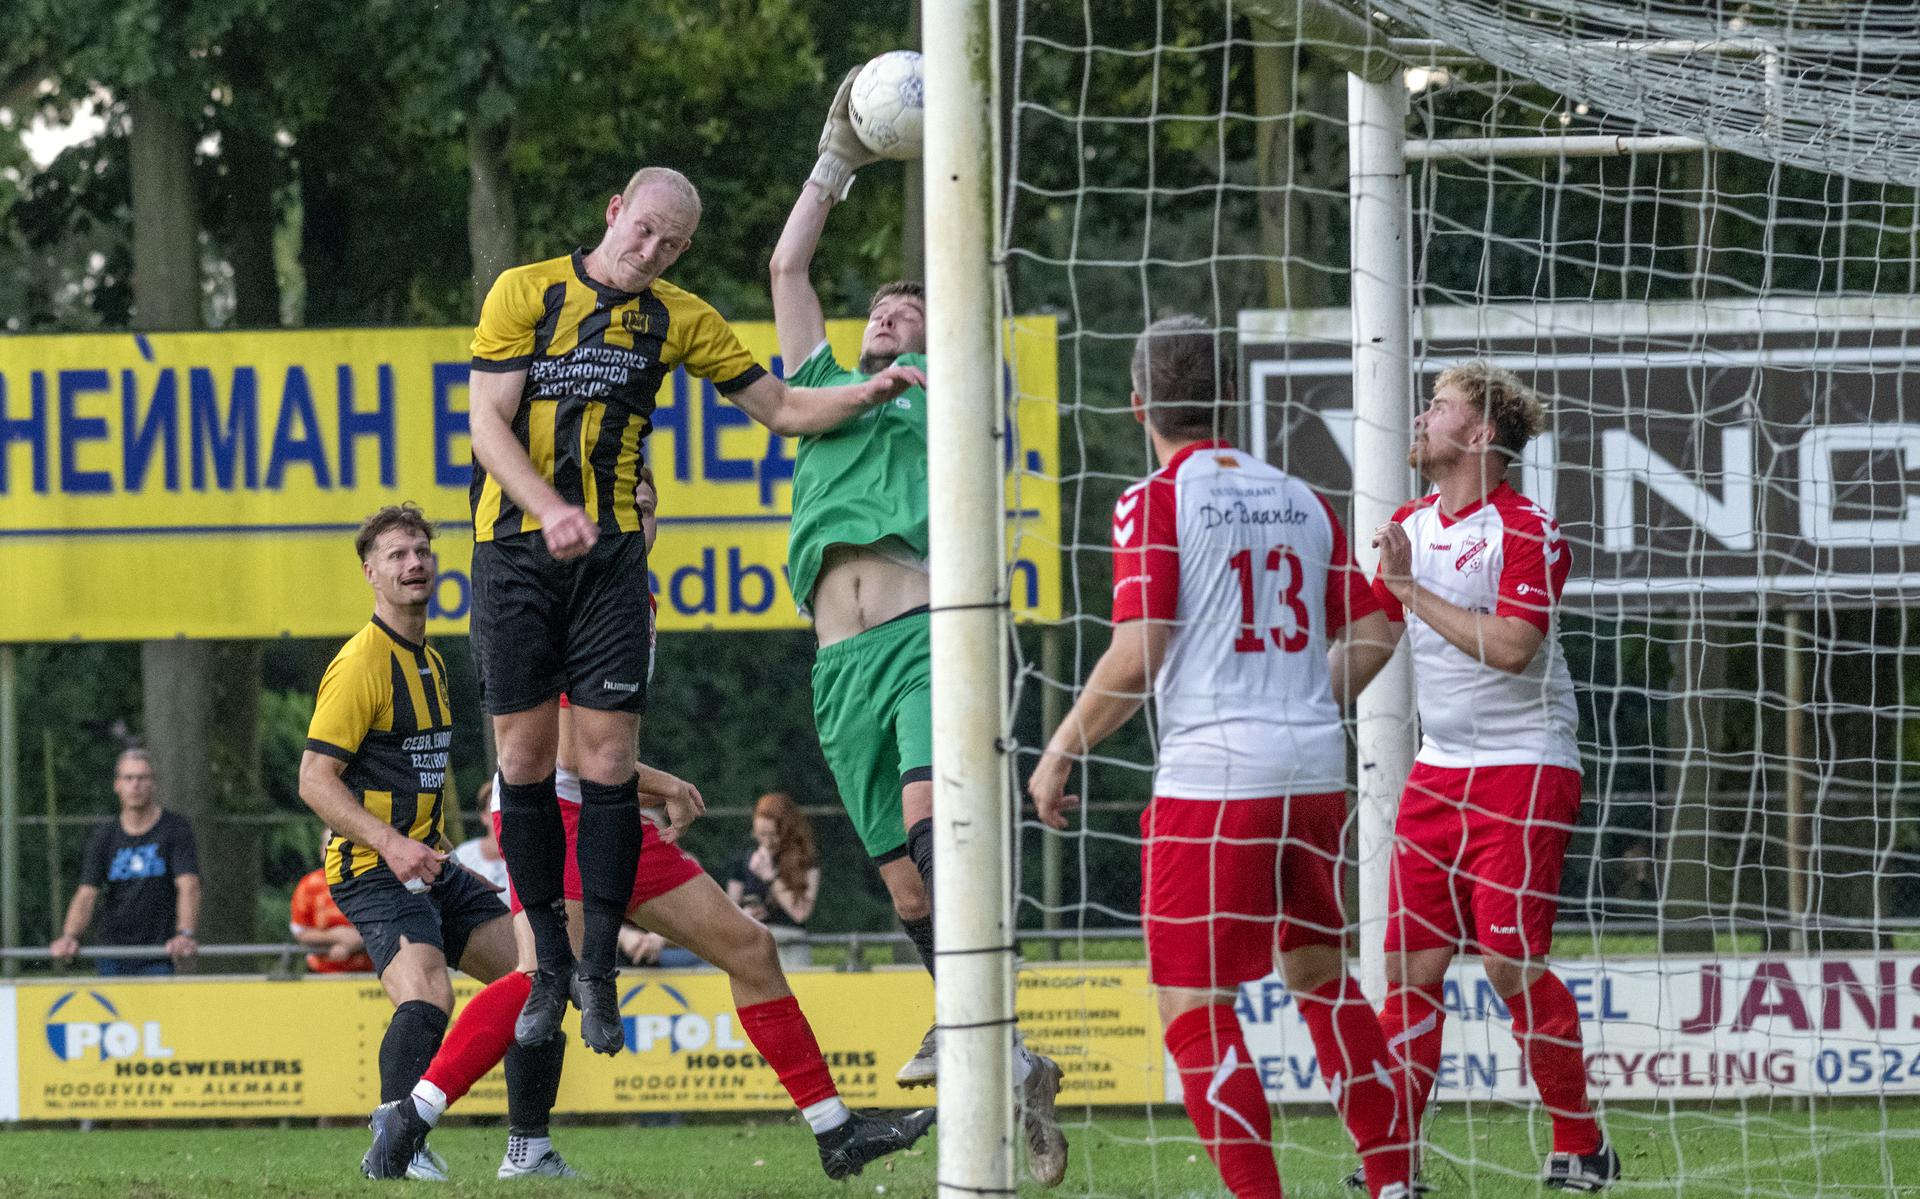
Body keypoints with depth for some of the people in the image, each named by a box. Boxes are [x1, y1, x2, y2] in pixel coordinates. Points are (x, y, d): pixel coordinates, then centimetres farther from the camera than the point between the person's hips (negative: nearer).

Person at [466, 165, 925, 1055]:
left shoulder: (678, 320, 9)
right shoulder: (525, 293, 0)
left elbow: (778, 407, 15)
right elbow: (488, 422, -7)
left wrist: (868, 394, -3)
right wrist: (552, 509, -21)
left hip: (610, 550, 1)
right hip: (515, 546, -1)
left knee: (609, 755, -8)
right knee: (524, 753, -2)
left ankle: (598, 967, 0)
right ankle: (550, 965, 9)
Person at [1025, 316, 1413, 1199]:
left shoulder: (1156, 503, -6)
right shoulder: (1300, 500, 11)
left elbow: (1137, 656, -13)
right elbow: (1369, 637, 13)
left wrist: (1061, 752, -2)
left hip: (1213, 774, -6)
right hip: (1315, 771, 6)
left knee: (1192, 1007, -1)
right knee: (1321, 977, 21)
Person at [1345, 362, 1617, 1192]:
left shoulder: (1526, 531, -10)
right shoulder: (1409, 529, 13)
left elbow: (1508, 647, -22)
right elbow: (1369, 645, 23)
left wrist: (1412, 587, -20)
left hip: (1523, 769, -7)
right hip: (1437, 771, 7)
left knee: (1511, 962, -11)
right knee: (1412, 964, -1)